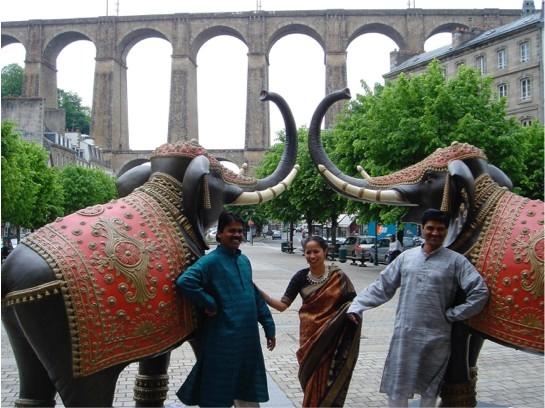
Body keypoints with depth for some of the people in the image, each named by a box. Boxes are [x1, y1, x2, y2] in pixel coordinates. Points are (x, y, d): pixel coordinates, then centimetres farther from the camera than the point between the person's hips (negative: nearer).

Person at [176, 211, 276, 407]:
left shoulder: (244, 260, 10)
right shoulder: (211, 261, -12)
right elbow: (184, 281, -28)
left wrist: (269, 326, 17)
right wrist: (209, 304, -19)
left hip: (248, 339, 7)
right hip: (223, 341, -7)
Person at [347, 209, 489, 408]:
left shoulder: (456, 260, -3)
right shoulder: (406, 256, 5)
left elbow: (480, 292, -7)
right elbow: (382, 286, 7)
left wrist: (452, 315, -8)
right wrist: (357, 306, -1)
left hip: (436, 339, -2)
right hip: (404, 335, 2)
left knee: (429, 390, 14)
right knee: (397, 386, 6)